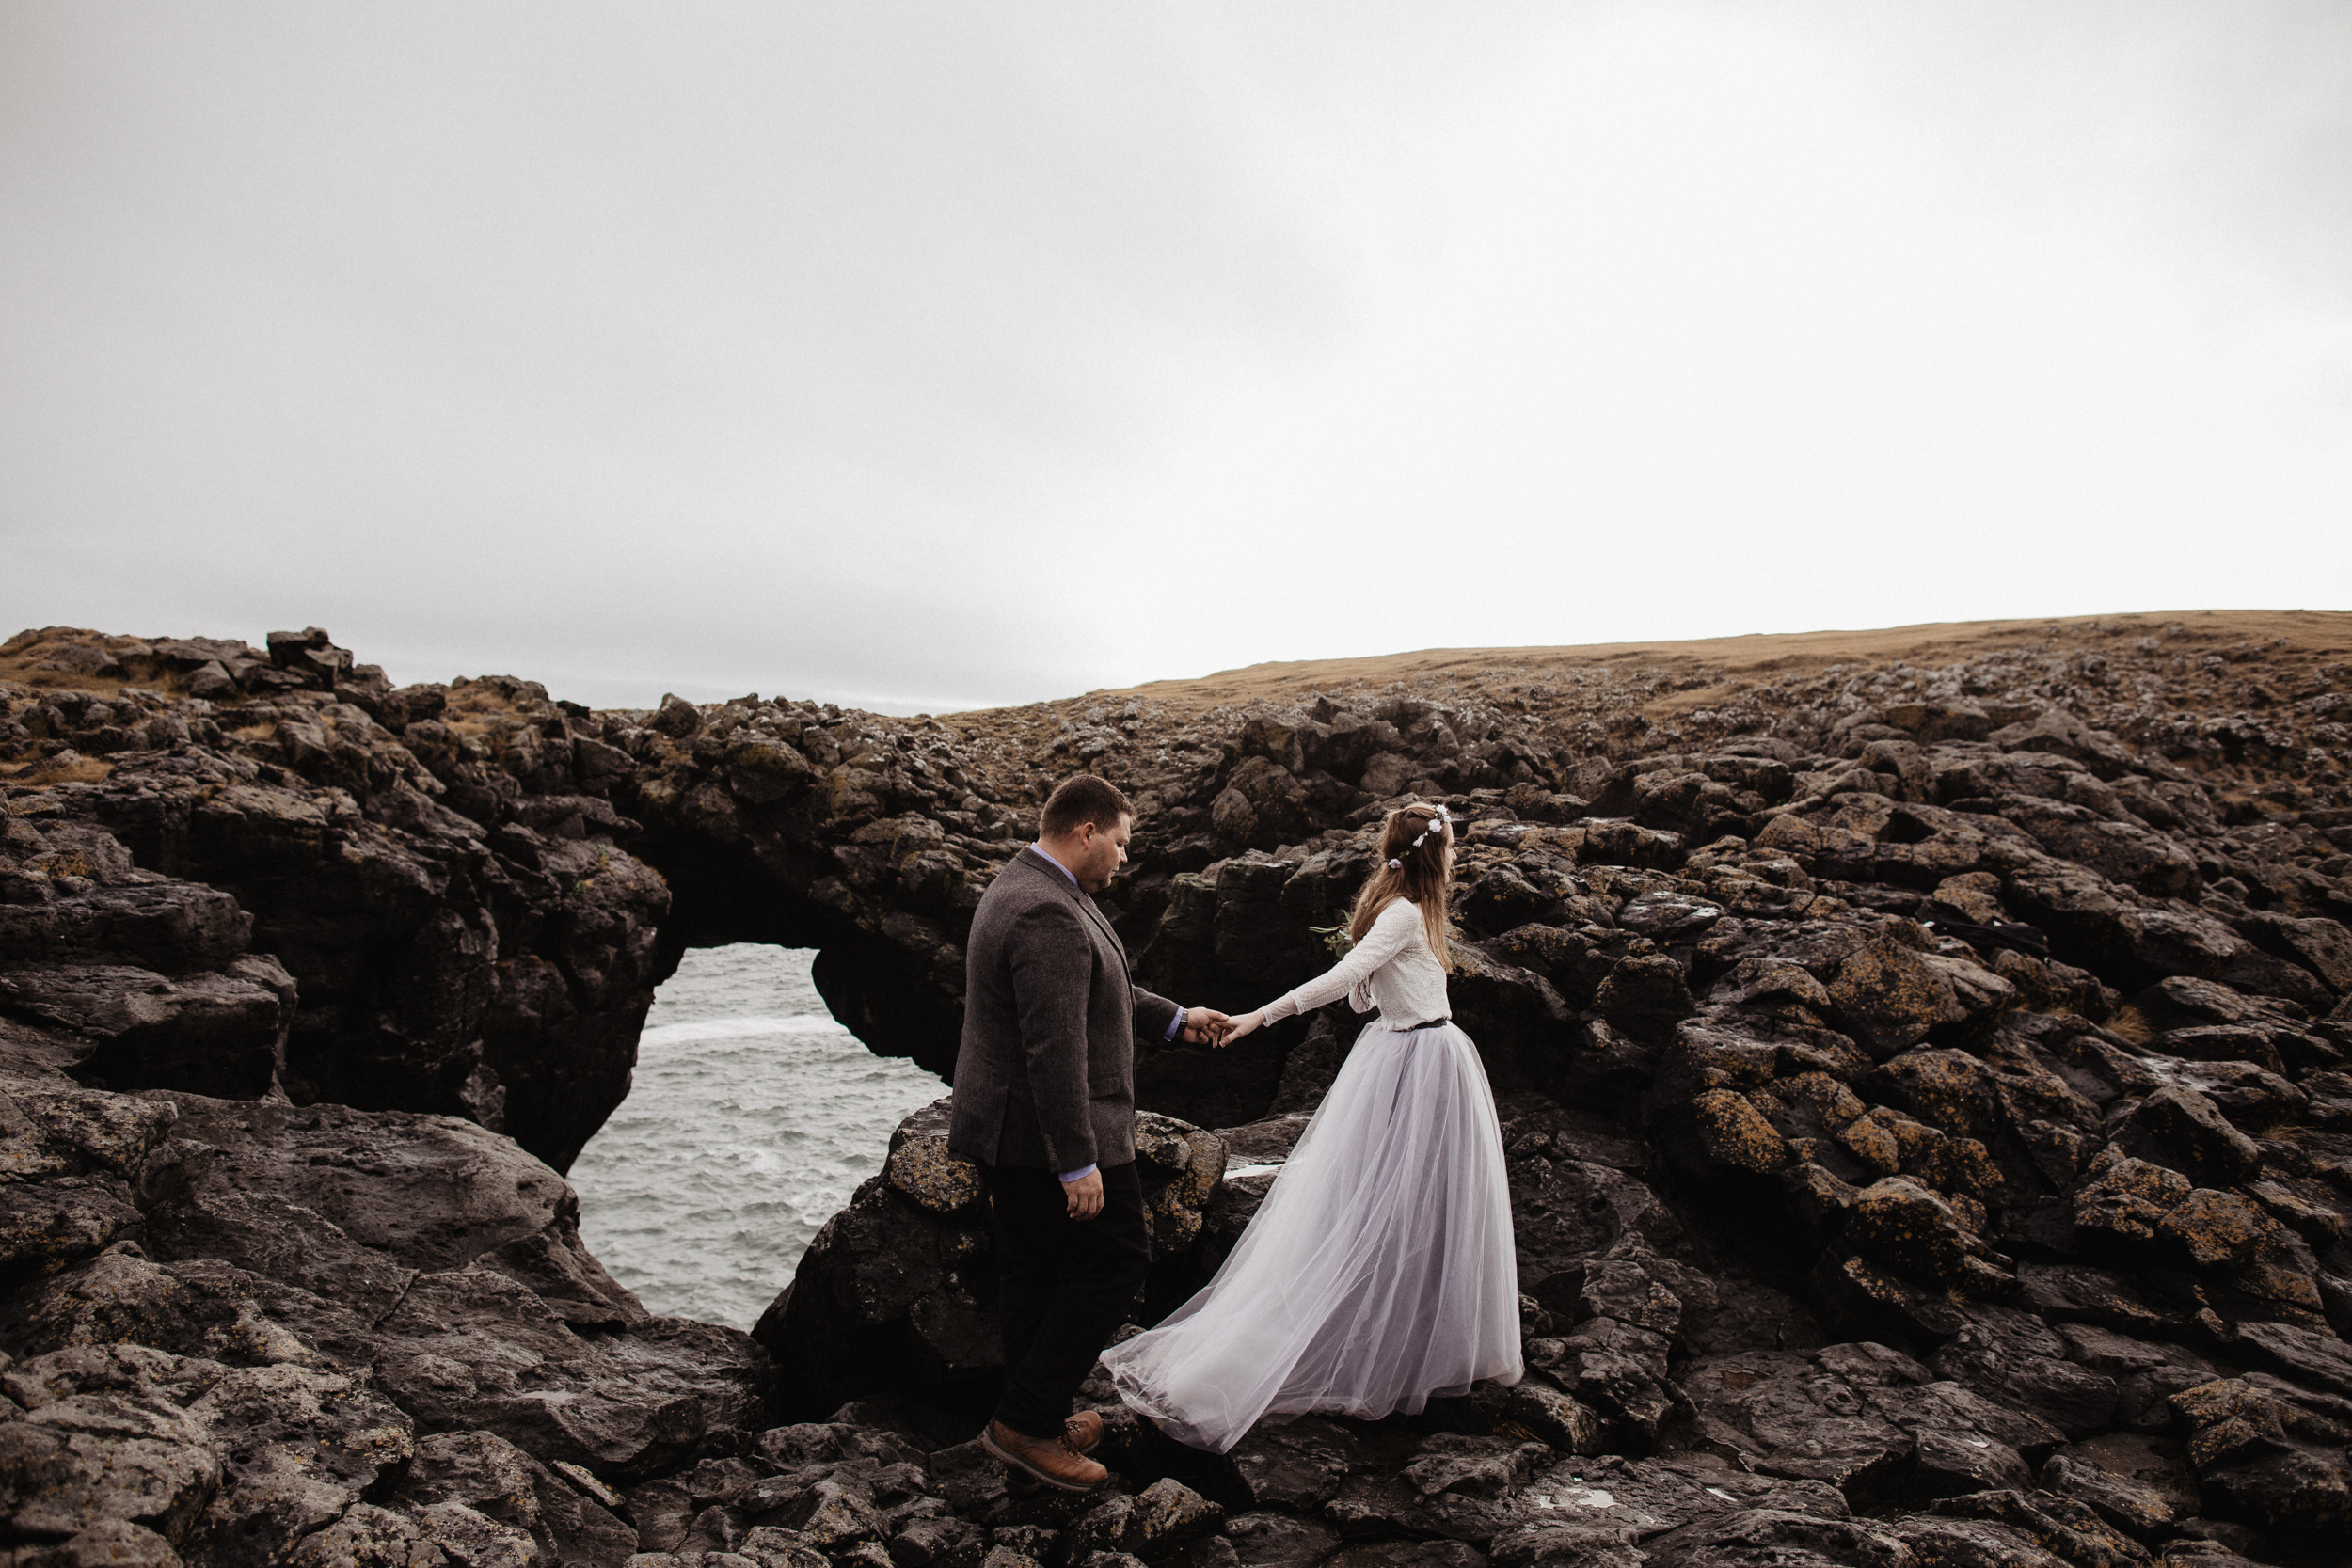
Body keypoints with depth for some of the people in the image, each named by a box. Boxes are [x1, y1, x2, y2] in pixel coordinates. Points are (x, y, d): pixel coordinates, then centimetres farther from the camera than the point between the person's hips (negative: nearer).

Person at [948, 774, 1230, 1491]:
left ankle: (1035, 1421, 31)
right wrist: (1077, 1163, -25)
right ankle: (1026, 1421, 9)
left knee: (1032, 1269, 18)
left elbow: (1094, 991, 22)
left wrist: (1175, 1019, 26)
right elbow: (1055, 1049, -28)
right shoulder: (1050, 915, -25)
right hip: (1046, 1135, -10)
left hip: (1006, 1132, 11)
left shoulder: (1024, 887, 11)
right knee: (1114, 1259, 2)